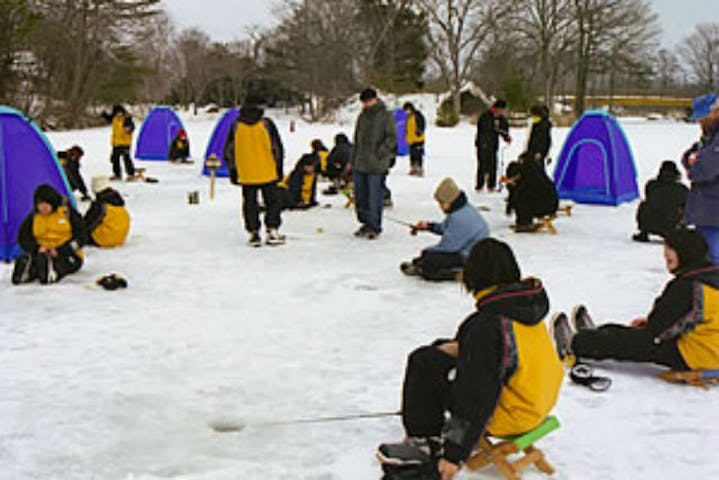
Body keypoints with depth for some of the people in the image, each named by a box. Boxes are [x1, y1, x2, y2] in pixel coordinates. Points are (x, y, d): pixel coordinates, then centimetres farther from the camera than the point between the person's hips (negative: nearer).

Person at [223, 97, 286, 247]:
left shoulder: (235, 126, 1)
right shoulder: (266, 124, -5)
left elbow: (229, 151, 5)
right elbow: (277, 148, -1)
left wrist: (233, 172, 13)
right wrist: (279, 168, 9)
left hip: (245, 175, 2)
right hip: (267, 173, -2)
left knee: (250, 204, 10)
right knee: (273, 202, 9)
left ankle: (254, 233, 7)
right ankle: (272, 231, 4)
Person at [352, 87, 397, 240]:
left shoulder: (385, 116, -4)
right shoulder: (362, 117, 14)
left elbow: (391, 138, -8)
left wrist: (380, 153, -17)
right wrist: (354, 160, 16)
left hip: (377, 165, -6)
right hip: (360, 164, 6)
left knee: (375, 197, -5)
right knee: (360, 196, 10)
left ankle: (374, 227, 4)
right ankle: (366, 223, 23)